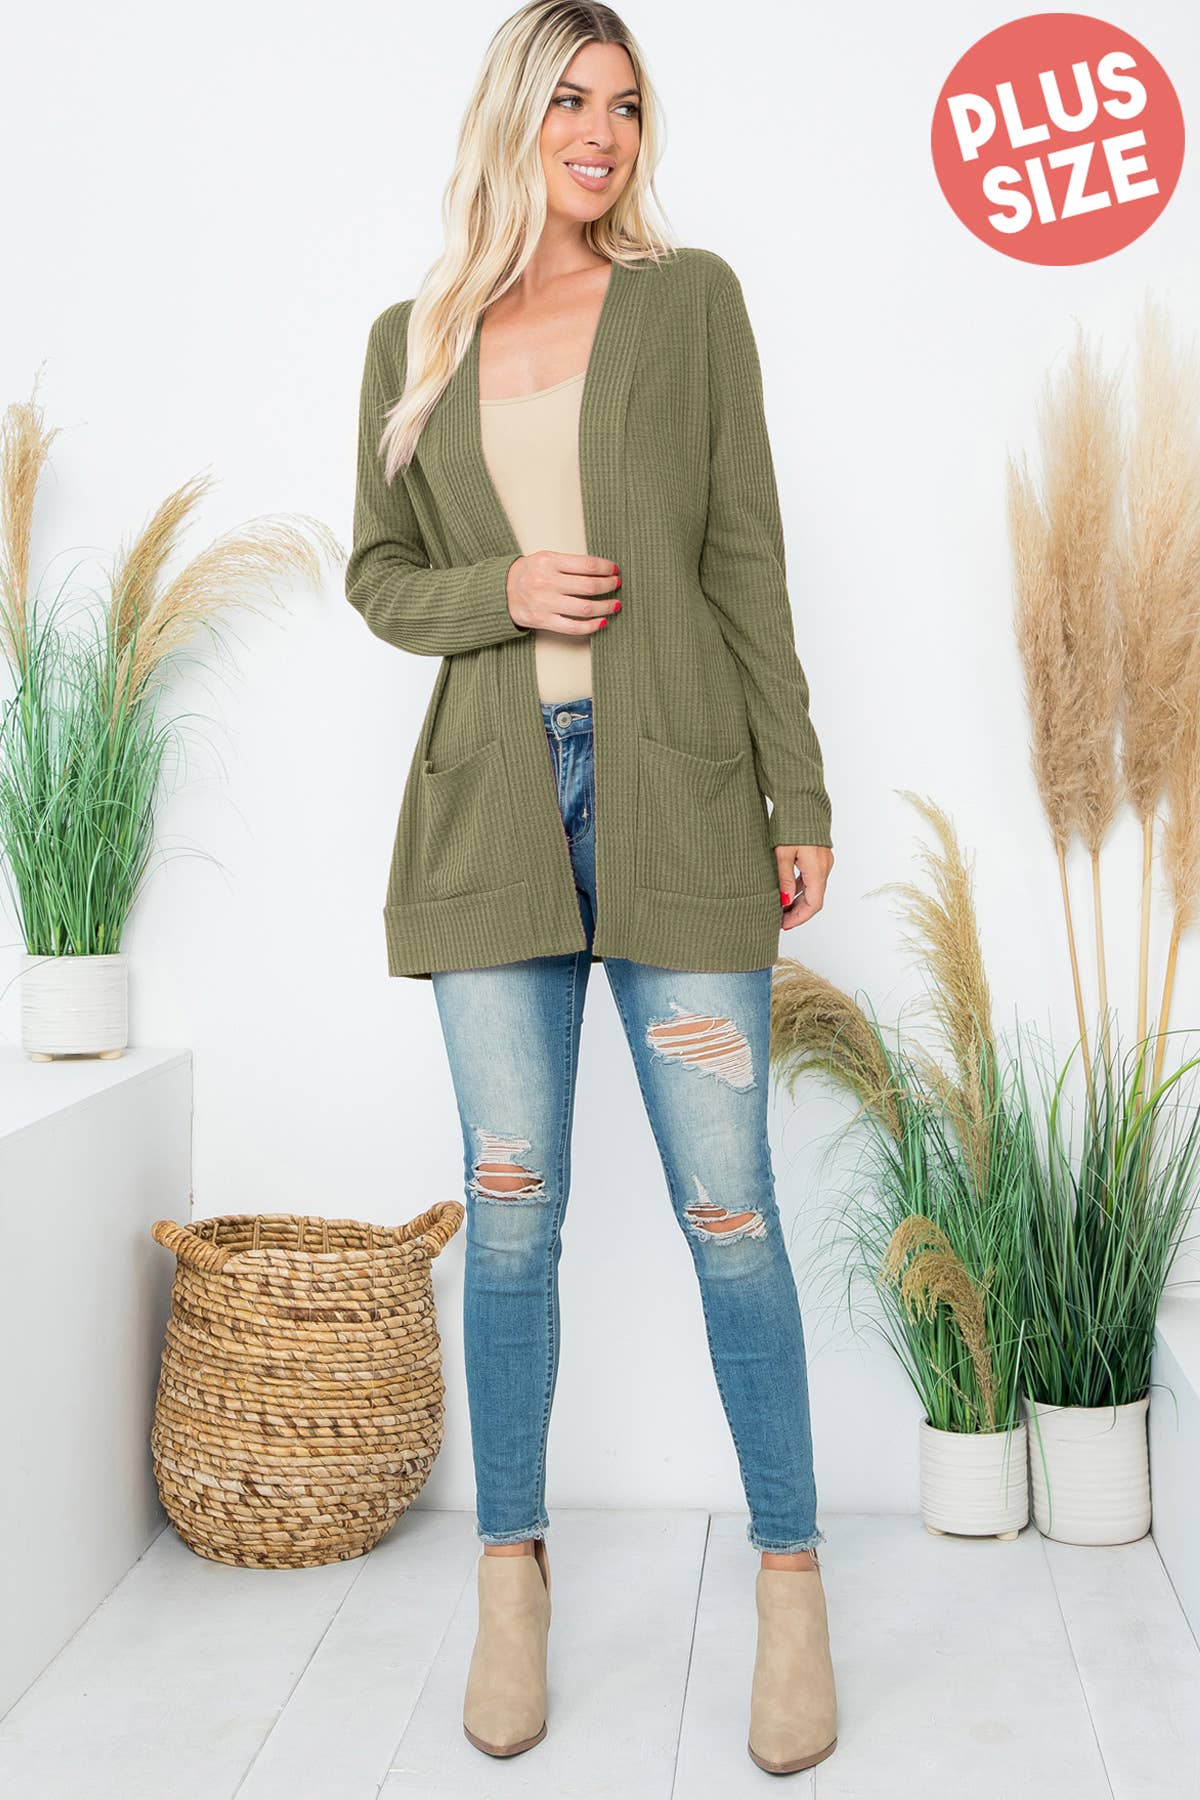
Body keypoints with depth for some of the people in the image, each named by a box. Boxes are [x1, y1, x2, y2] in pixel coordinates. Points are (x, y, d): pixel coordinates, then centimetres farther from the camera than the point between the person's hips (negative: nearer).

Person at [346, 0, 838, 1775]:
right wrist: (501, 594, -7)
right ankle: (512, 1579, 20)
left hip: (676, 785, -2)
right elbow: (379, 572, 15)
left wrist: (801, 801, -1)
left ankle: (791, 1582, 13)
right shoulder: (413, 341, 13)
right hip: (494, 797, 2)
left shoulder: (689, 298, 7)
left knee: (728, 1206, -2)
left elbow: (748, 561, 4)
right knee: (510, 1207, 5)